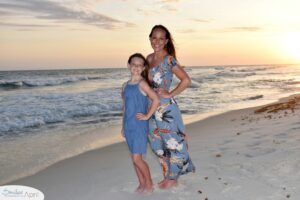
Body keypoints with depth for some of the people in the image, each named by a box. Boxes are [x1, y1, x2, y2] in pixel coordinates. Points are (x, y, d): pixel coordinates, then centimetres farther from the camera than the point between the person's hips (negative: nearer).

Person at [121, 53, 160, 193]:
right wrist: (123, 127, 16)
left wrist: (147, 116, -15)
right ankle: (142, 183, 27)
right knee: (134, 158, 12)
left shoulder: (142, 84, -9)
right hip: (129, 127, 6)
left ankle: (149, 183, 16)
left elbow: (156, 100, -18)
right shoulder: (125, 85, 10)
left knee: (137, 158, -5)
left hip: (140, 126, -6)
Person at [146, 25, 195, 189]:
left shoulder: (169, 59, -13)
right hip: (153, 107, 8)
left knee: (172, 142, 7)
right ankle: (168, 175, 33)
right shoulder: (149, 58, 7)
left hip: (166, 107, -8)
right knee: (157, 143, 16)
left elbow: (186, 80, -19)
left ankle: (173, 178, 24)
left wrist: (170, 94, -14)